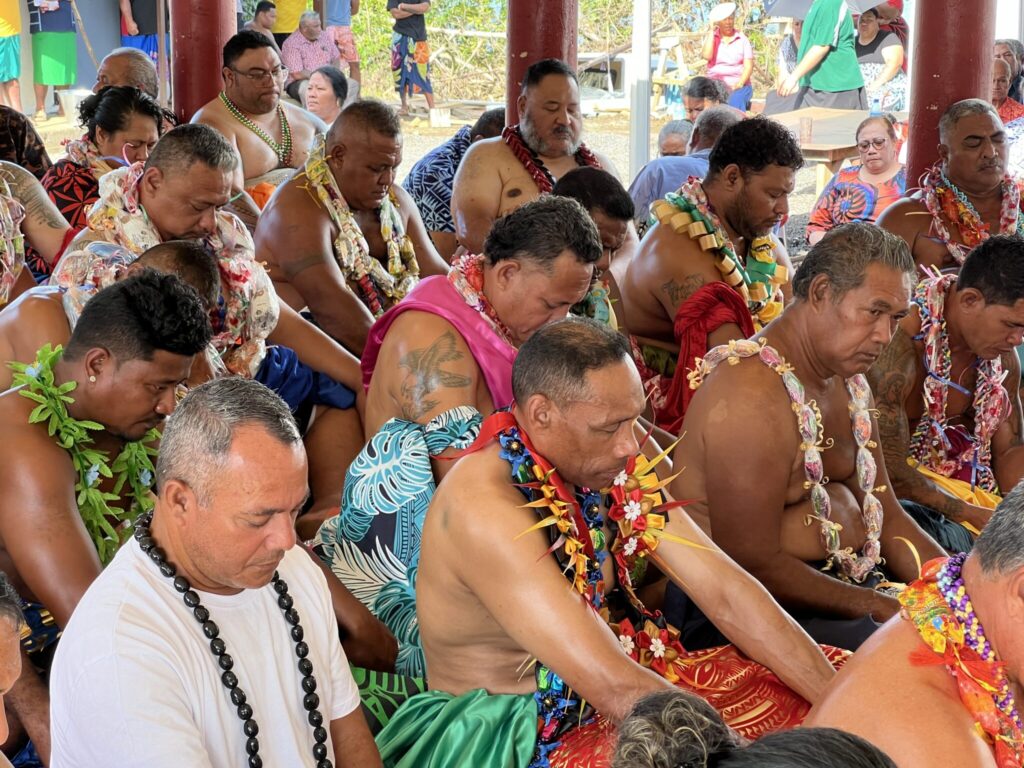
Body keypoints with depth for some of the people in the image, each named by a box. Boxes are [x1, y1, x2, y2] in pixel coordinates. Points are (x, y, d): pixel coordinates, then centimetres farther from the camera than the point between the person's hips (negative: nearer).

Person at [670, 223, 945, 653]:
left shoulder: (851, 383, 14)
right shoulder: (754, 395, -19)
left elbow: (886, 517, 15)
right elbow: (752, 564, -22)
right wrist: (881, 608, -20)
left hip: (849, 580, 9)